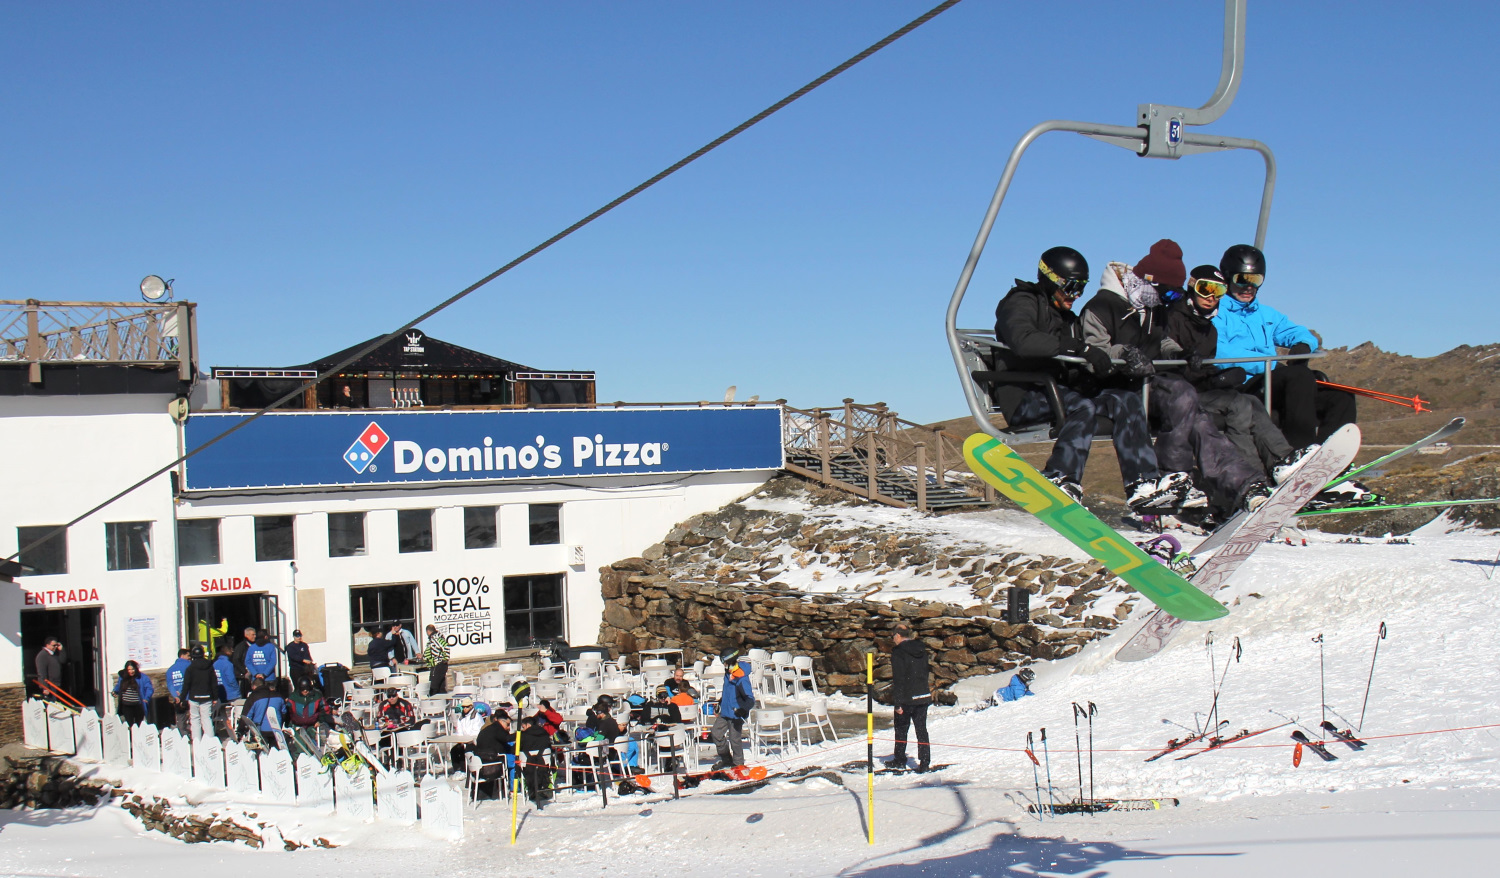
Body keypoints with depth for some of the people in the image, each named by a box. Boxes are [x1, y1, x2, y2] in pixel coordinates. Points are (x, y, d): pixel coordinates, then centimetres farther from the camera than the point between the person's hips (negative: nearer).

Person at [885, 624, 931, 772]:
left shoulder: (898, 651, -13)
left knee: (901, 730, 11)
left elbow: (898, 679, -17)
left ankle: (899, 760, 21)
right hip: (923, 695, 5)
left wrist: (897, 703, -15)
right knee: (922, 729, 7)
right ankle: (925, 762, 2)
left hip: (906, 698, -5)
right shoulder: (921, 649, 7)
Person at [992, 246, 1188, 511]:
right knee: (1083, 407, -35)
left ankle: (1143, 484, -28)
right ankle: (1059, 481, -42)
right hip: (1024, 398, -7)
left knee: (1127, 400, -14)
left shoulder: (1068, 319, 25)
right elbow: (1023, 340, -25)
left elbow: (1077, 371, 18)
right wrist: (1082, 348, -30)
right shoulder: (1022, 303, -1)